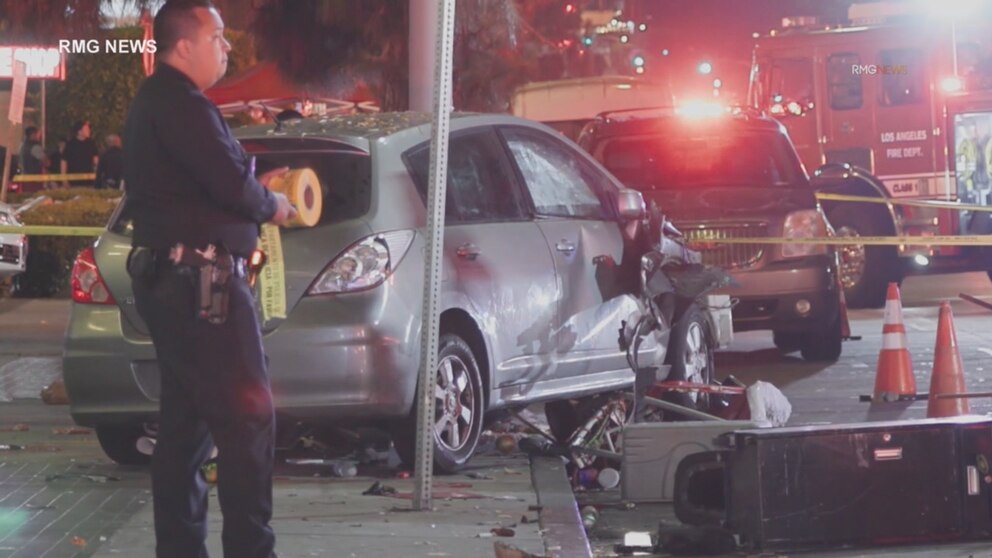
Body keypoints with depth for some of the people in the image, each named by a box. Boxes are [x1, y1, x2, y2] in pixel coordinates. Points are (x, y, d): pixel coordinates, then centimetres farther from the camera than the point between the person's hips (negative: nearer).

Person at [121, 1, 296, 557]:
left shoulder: (156, 101, 18)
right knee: (248, 418, -10)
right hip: (201, 282, -11)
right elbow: (231, 183, -21)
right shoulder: (181, 104, -15)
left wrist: (255, 187, 9)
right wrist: (270, 204, -2)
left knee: (185, 423, 12)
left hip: (169, 277, 11)